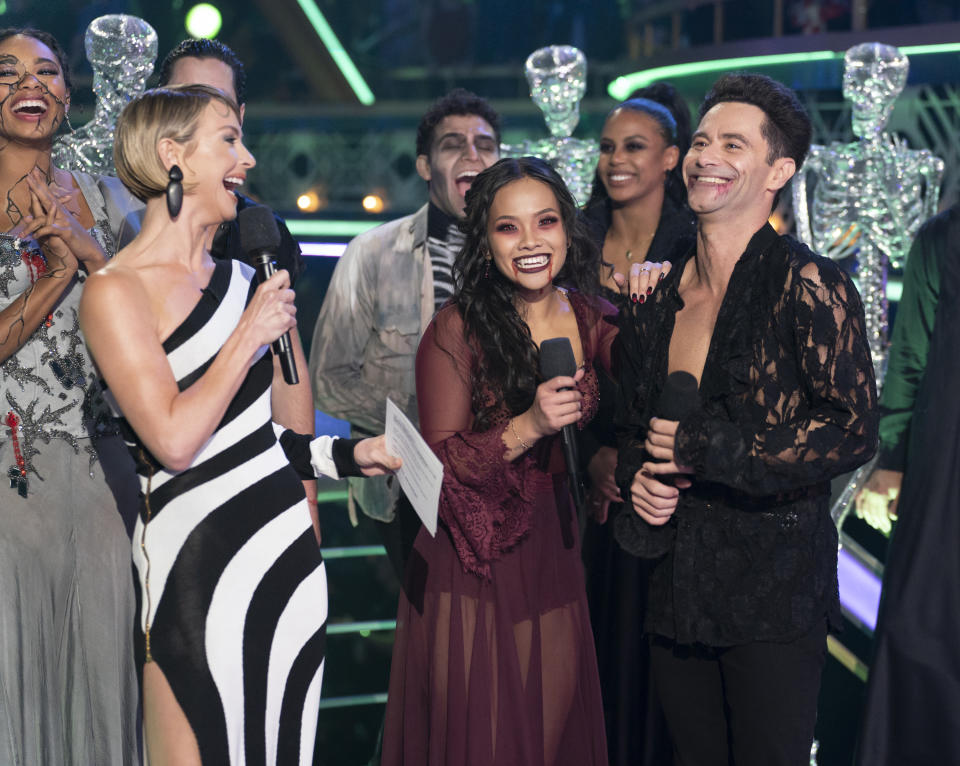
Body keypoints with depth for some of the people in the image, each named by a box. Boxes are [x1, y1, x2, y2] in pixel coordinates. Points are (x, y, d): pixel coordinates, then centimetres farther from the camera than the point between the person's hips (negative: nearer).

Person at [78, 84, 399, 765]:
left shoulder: (242, 281, 13)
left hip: (289, 553, 7)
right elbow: (175, 442, -18)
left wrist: (349, 454, 12)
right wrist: (250, 335, -11)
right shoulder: (116, 292, -8)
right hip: (197, 564, -7)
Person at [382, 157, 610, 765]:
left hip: (552, 554, 4)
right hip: (472, 562, -4)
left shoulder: (591, 321, 3)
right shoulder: (458, 331, -11)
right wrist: (528, 427, -27)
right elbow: (440, 464, -13)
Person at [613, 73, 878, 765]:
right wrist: (638, 480, -1)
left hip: (776, 601, -6)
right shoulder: (658, 301, 10)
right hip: (677, 592, 6)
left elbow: (852, 430, -17)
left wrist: (700, 449, -15)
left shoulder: (808, 285, -10)